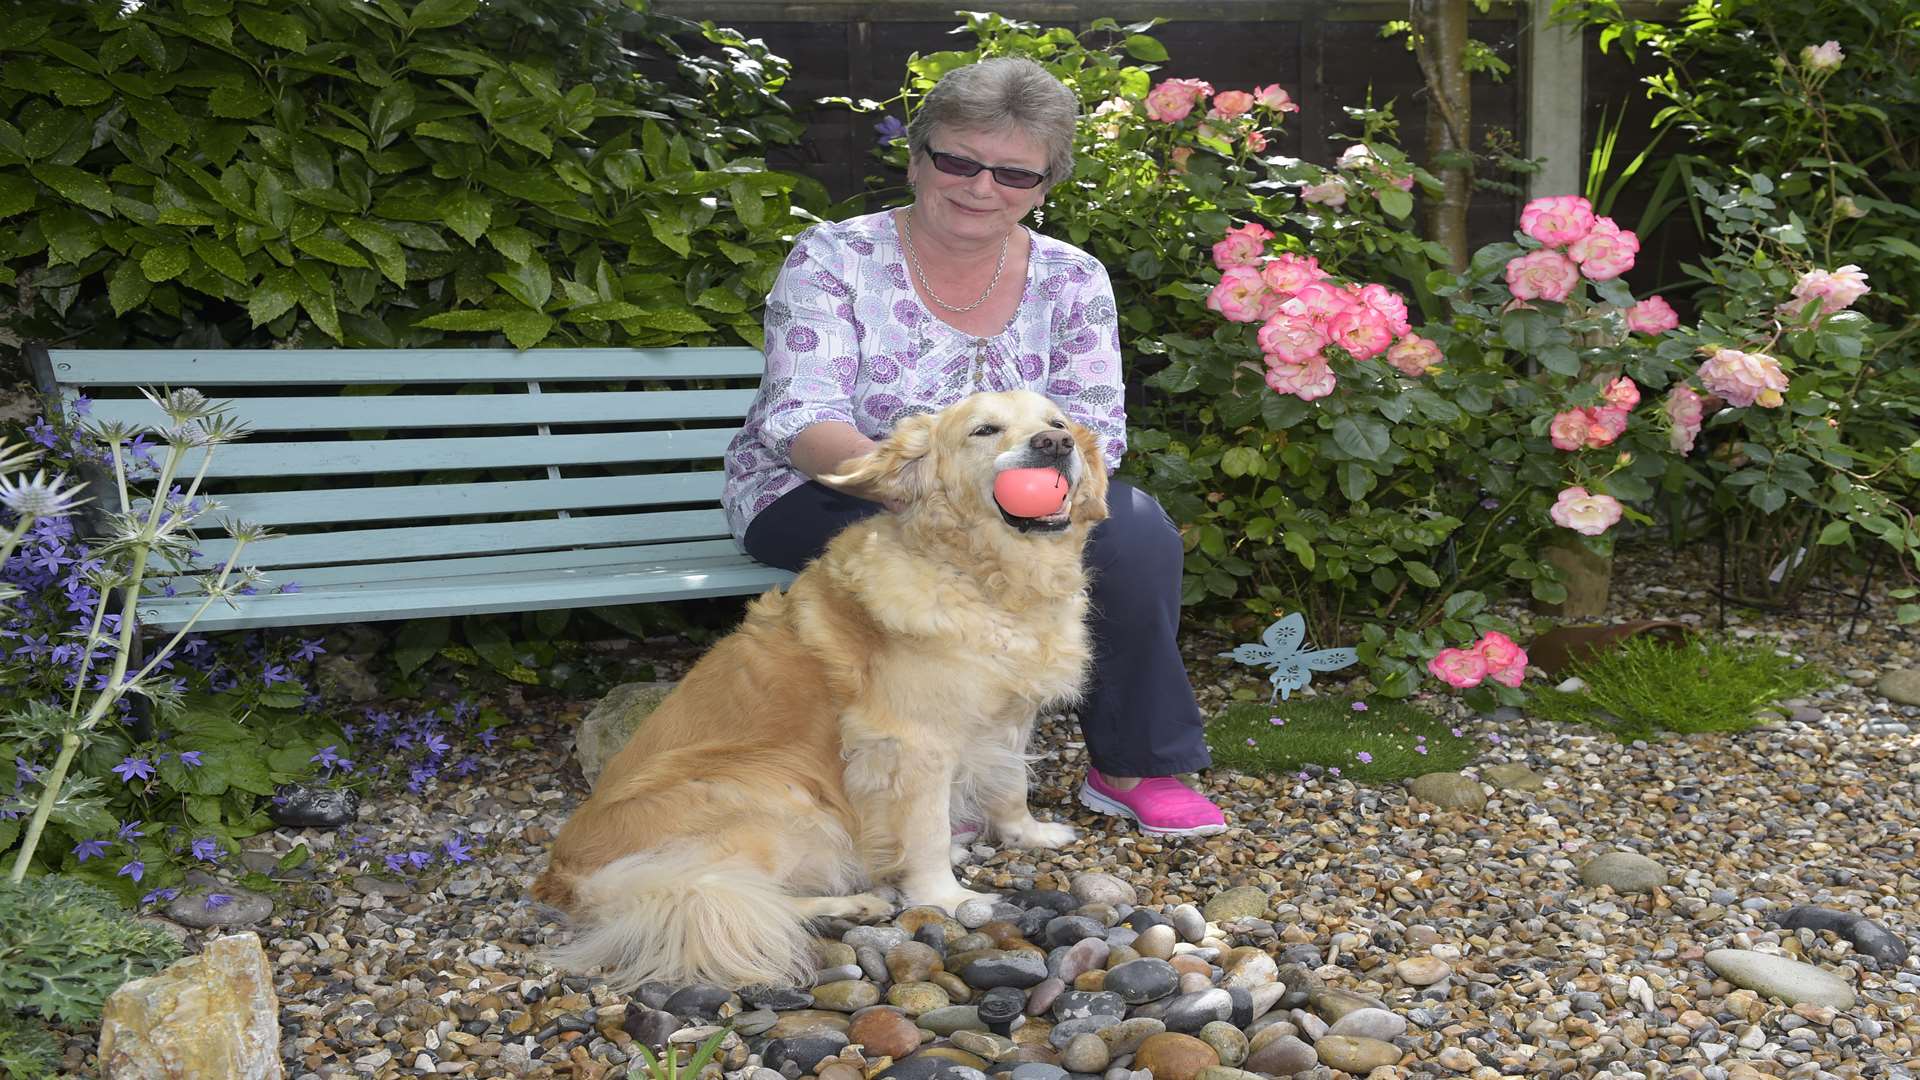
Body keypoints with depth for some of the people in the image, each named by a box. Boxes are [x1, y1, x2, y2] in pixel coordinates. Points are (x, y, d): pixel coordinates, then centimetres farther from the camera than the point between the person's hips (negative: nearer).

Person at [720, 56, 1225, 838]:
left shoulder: (1071, 280, 0)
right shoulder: (833, 259, -10)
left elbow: (1094, 429, -6)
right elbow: (801, 425, -20)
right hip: (814, 500, -3)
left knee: (1132, 526, -22)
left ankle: (1135, 767, -7)